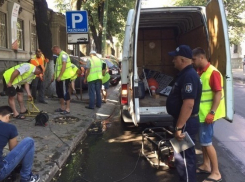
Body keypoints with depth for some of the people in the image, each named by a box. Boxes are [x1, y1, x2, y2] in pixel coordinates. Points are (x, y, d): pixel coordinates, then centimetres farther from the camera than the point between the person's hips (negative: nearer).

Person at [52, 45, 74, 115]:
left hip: (64, 78, -10)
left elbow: (64, 66, -22)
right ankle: (62, 107, 26)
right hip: (59, 78, 10)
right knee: (59, 92, 15)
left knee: (65, 93, -6)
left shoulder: (63, 55, -14)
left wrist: (59, 76, -23)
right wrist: (54, 76, 20)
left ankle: (67, 109, -1)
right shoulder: (59, 56, 17)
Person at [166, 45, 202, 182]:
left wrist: (179, 127, -27)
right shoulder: (186, 74, 11)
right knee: (185, 154, 21)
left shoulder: (189, 76, -22)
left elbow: (188, 105, -30)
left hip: (186, 123, -11)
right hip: (185, 122, 11)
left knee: (184, 156, 1)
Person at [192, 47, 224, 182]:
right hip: (200, 113, 9)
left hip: (207, 114, -9)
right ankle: (206, 165, 32)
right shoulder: (199, 72, 9)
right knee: (202, 140, 17)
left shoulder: (213, 73, -17)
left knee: (206, 142, -4)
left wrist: (212, 113, -24)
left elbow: (218, 93, -20)